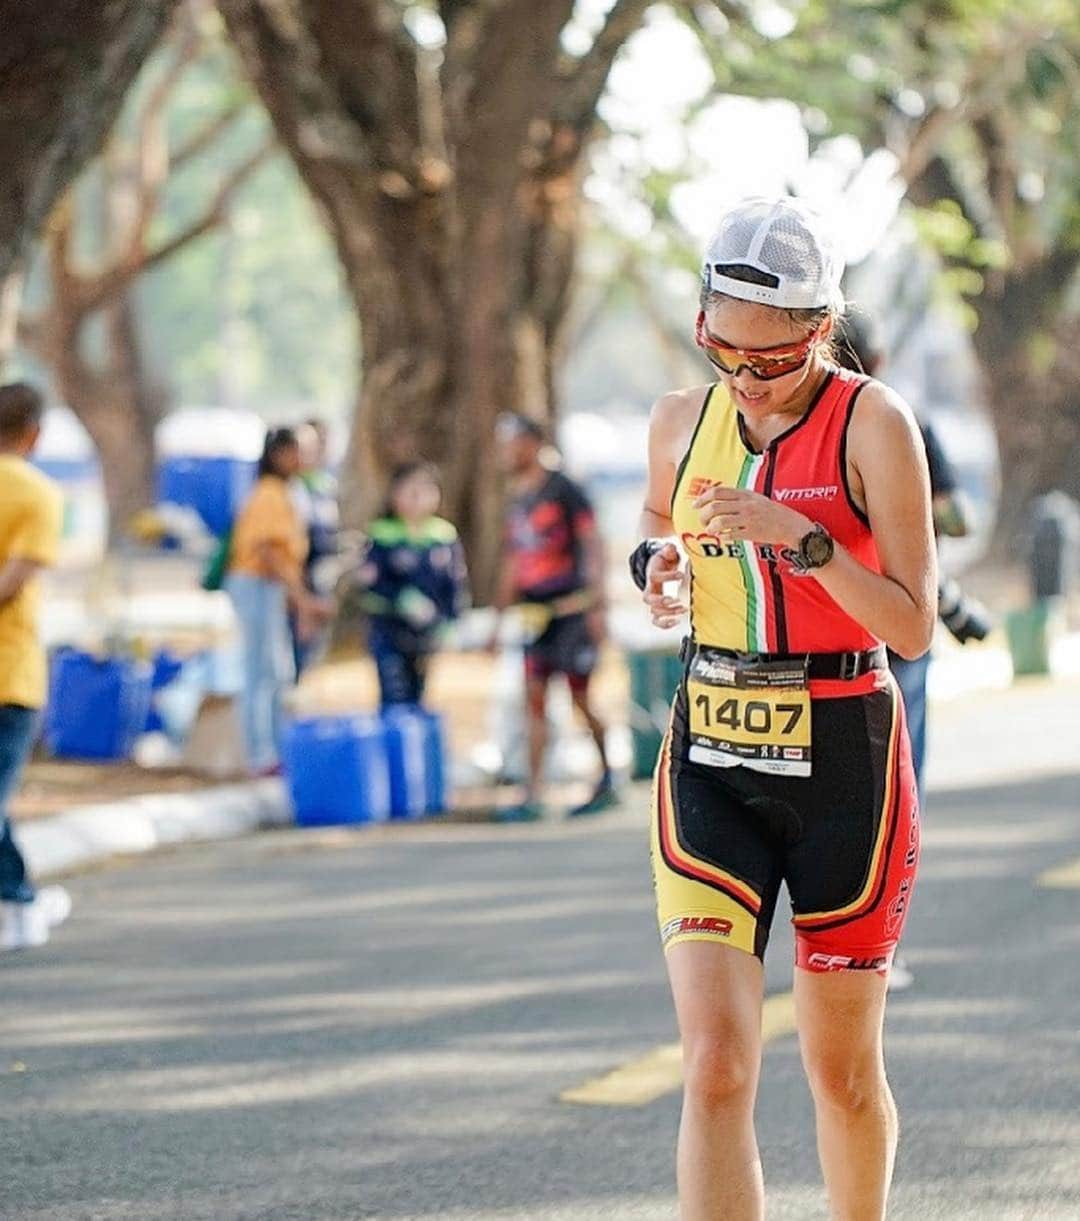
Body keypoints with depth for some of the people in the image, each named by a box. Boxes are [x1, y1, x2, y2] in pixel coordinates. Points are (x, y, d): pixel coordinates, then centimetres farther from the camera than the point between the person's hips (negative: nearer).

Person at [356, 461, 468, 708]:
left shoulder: (445, 535, 4)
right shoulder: (383, 536, -7)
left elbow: (457, 586, 8)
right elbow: (370, 584, -11)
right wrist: (404, 601, -23)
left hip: (427, 637, 4)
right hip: (390, 633, -4)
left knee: (416, 702, 11)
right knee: (395, 701, -10)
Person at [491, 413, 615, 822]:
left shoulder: (563, 490, -6)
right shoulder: (517, 501, 15)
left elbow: (592, 543, -8)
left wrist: (597, 604, -14)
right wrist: (499, 618, 20)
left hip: (572, 610, -7)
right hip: (535, 615, 7)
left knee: (580, 696, -2)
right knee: (534, 698, -1)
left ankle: (607, 781, 14)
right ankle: (532, 796, -3)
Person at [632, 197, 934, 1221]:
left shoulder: (872, 423, -9)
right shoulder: (682, 420, 4)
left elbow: (912, 626, -13)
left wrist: (801, 536, -24)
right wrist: (658, 567, 3)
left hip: (843, 760, -2)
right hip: (710, 759, 2)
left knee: (842, 1069, 10)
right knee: (715, 1065, -12)